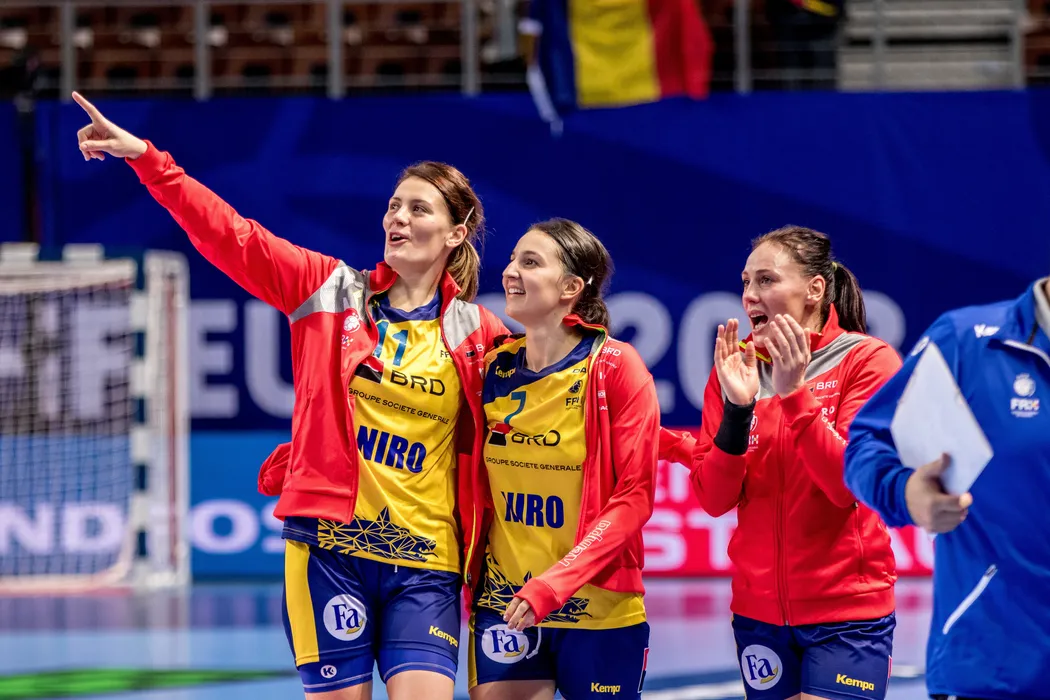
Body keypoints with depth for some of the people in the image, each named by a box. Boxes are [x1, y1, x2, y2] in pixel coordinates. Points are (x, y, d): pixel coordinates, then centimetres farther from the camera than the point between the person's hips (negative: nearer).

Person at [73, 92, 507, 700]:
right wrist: (145, 159, -5)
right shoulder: (330, 289, 6)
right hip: (329, 545, 0)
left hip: (425, 562, 0)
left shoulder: (479, 336, 4)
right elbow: (232, 237, 2)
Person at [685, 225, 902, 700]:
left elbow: (851, 485, -16)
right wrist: (736, 407, -16)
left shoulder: (867, 360, -6)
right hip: (759, 611, 4)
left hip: (846, 609, -4)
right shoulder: (736, 366, 5)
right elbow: (713, 499, -2)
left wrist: (794, 394, -24)